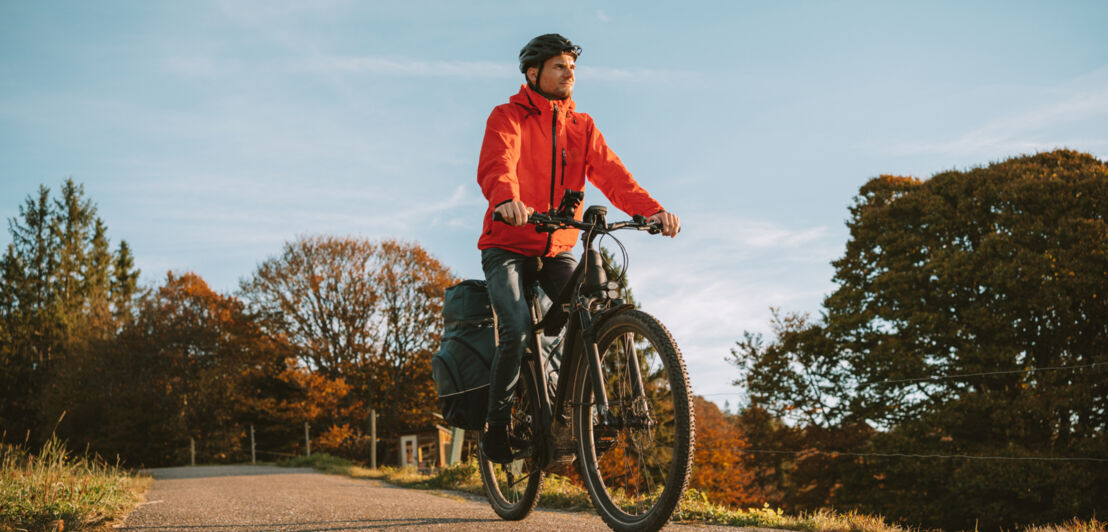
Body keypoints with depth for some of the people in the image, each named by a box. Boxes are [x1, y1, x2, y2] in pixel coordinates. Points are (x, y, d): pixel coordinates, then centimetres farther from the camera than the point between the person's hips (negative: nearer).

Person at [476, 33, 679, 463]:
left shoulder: (581, 127, 9)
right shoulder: (508, 117, -4)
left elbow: (611, 174, -7)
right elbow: (496, 165, -25)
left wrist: (650, 209, -26)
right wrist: (506, 200, -49)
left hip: (557, 250, 4)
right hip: (507, 246, -4)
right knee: (517, 330, -23)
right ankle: (497, 425, -1)